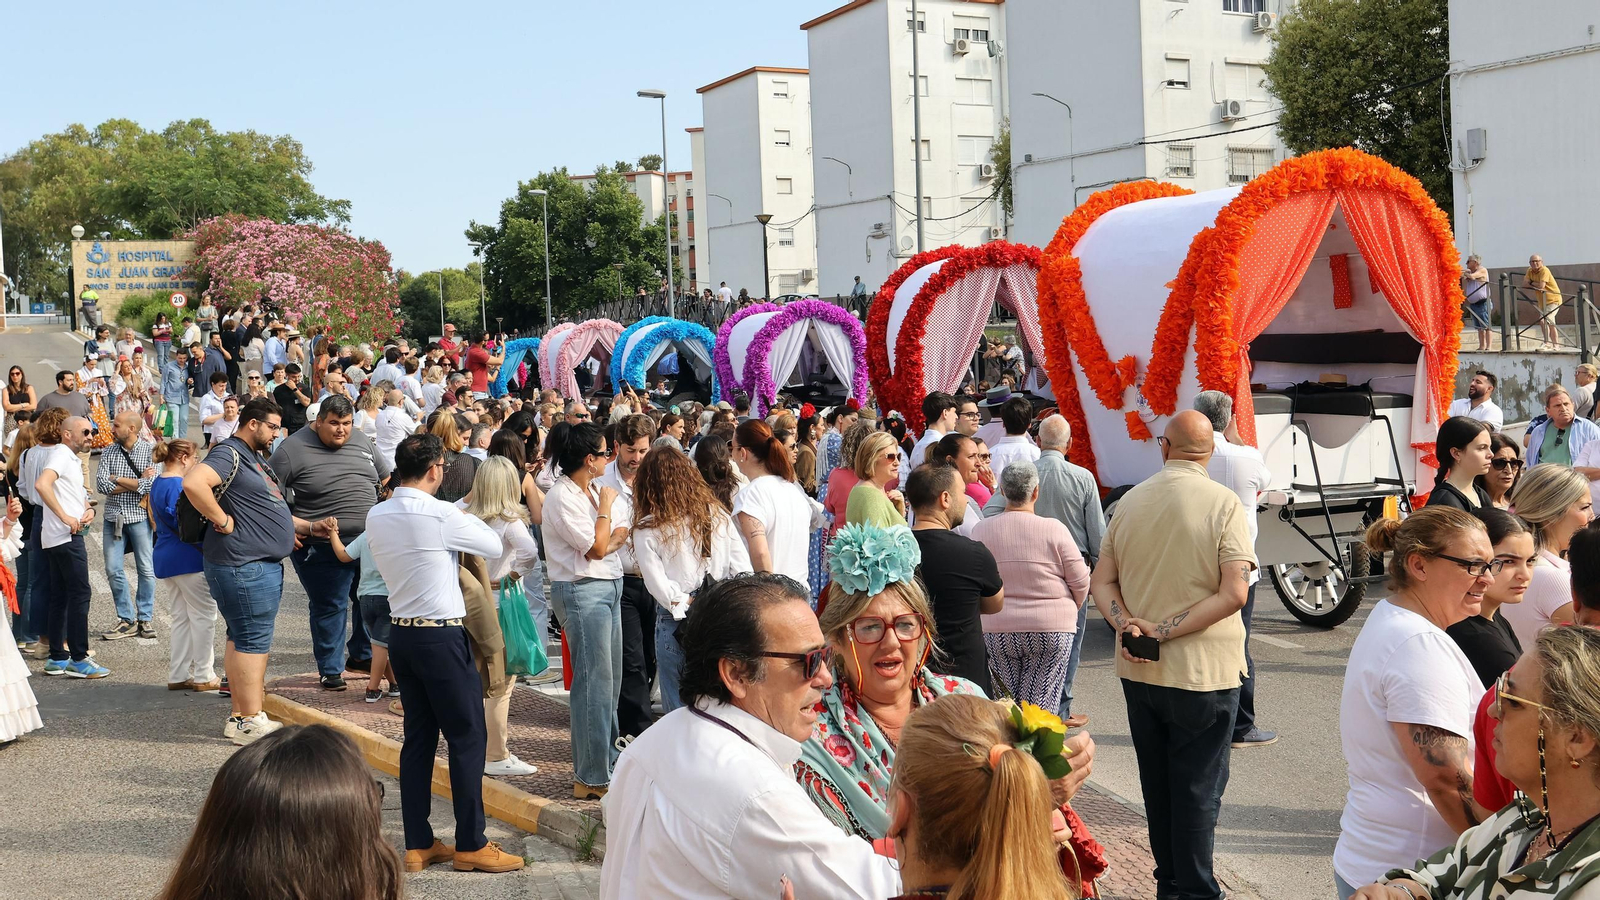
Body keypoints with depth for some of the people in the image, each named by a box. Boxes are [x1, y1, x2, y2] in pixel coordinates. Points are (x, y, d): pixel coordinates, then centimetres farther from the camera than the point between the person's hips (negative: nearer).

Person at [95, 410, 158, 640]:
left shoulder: (150, 450, -4)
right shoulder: (109, 452, 5)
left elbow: (152, 484, -16)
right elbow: (101, 485, -6)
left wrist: (117, 479, -9)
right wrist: (138, 481, -10)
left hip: (140, 517, -3)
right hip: (113, 517, 3)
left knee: (146, 570, 3)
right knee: (113, 571, 3)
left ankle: (145, 618, 14)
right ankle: (127, 620, 12)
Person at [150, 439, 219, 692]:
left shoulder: (157, 484, 14)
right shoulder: (178, 485, -17)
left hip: (165, 558, 10)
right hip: (188, 558, -10)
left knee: (181, 616, 15)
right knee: (203, 615, 0)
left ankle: (178, 675, 17)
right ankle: (203, 676, 4)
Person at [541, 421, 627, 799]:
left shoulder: (592, 491, 13)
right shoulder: (561, 497, -15)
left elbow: (612, 540, 14)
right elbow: (597, 548, -17)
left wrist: (611, 540, -6)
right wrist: (605, 506, -8)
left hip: (608, 588, 9)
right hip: (583, 592, -9)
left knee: (610, 680, 14)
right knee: (594, 682, -8)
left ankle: (607, 761, 25)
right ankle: (590, 778, -2)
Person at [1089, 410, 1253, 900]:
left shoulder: (1129, 502, 3)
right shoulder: (1223, 503, -12)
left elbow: (1101, 583, 2)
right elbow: (1234, 592, -19)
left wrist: (1129, 625, -12)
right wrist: (1165, 632, -17)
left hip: (1137, 672, 5)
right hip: (1203, 674, -5)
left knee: (1156, 783, 17)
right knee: (1198, 787, 6)